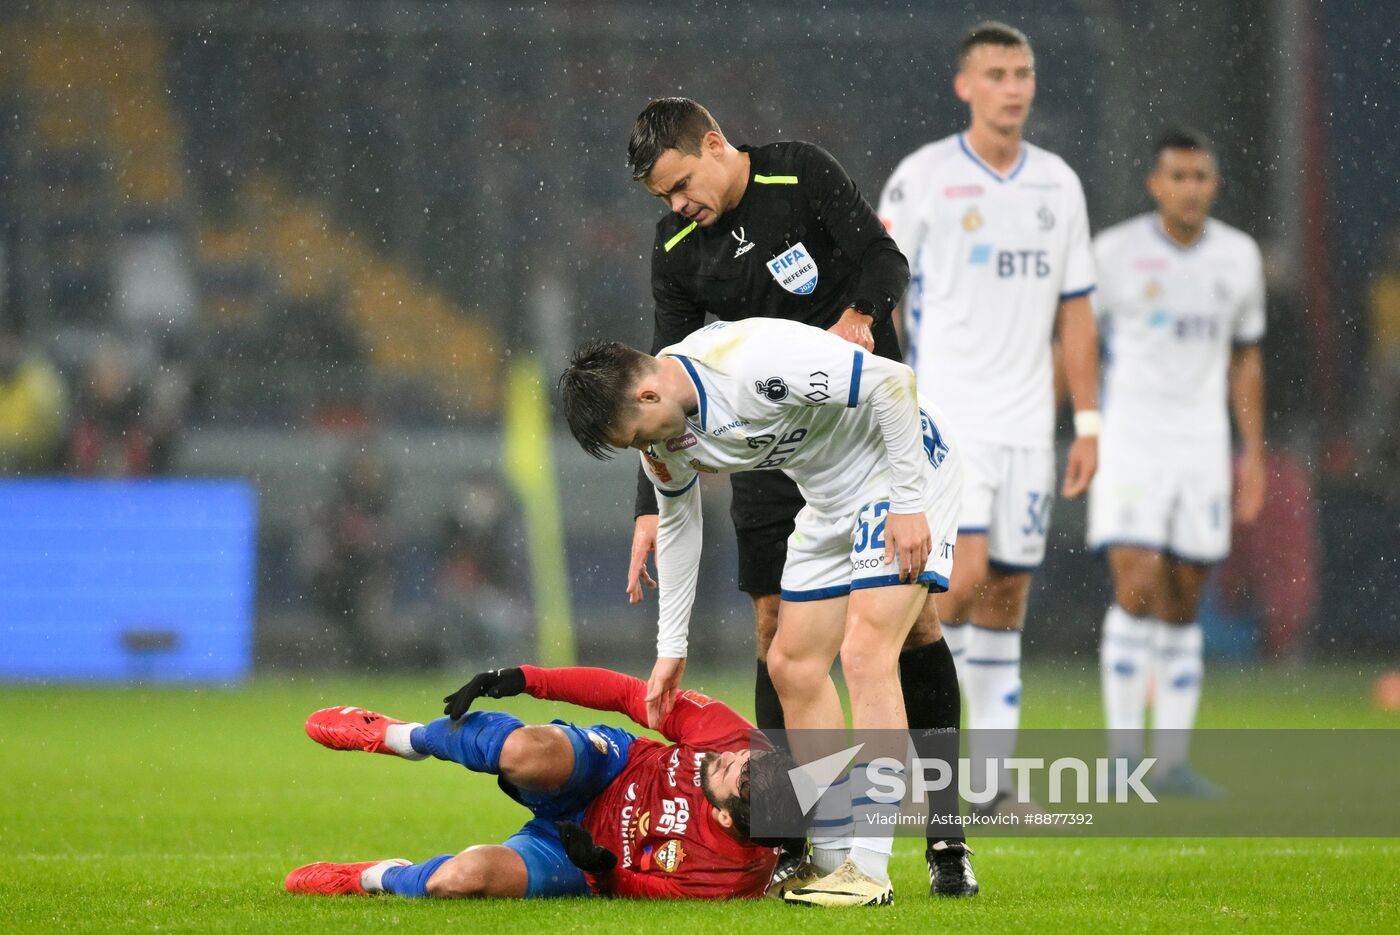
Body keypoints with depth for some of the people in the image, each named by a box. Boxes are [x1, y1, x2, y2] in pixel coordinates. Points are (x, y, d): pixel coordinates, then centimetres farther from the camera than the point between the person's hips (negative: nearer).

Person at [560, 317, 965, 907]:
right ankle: (837, 863, 12)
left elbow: (893, 380, -29)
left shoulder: (754, 363, -33)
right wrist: (672, 647, 15)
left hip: (902, 465, -9)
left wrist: (908, 502, -25)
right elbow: (677, 521, 13)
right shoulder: (662, 429, -5)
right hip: (831, 498, 9)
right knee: (792, 665, 6)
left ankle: (870, 872, -19)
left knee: (865, 653, -19)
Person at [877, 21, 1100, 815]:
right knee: (963, 577, -18)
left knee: (1008, 593, 4)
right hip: (945, 415, -4)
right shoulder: (921, 180, -5)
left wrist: (1089, 422, 8)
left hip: (1027, 423, 5)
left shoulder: (1059, 184, 9)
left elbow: (1075, 312, 13)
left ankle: (991, 775, 8)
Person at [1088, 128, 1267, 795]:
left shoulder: (1238, 257, 5)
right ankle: (1124, 753, -10)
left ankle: (1173, 762, 10)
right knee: (1138, 588, -16)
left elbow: (1246, 360, 14)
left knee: (1183, 603, 4)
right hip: (1128, 441, -4)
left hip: (1201, 446, 4)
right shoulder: (1114, 252, -7)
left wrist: (1254, 454, 9)